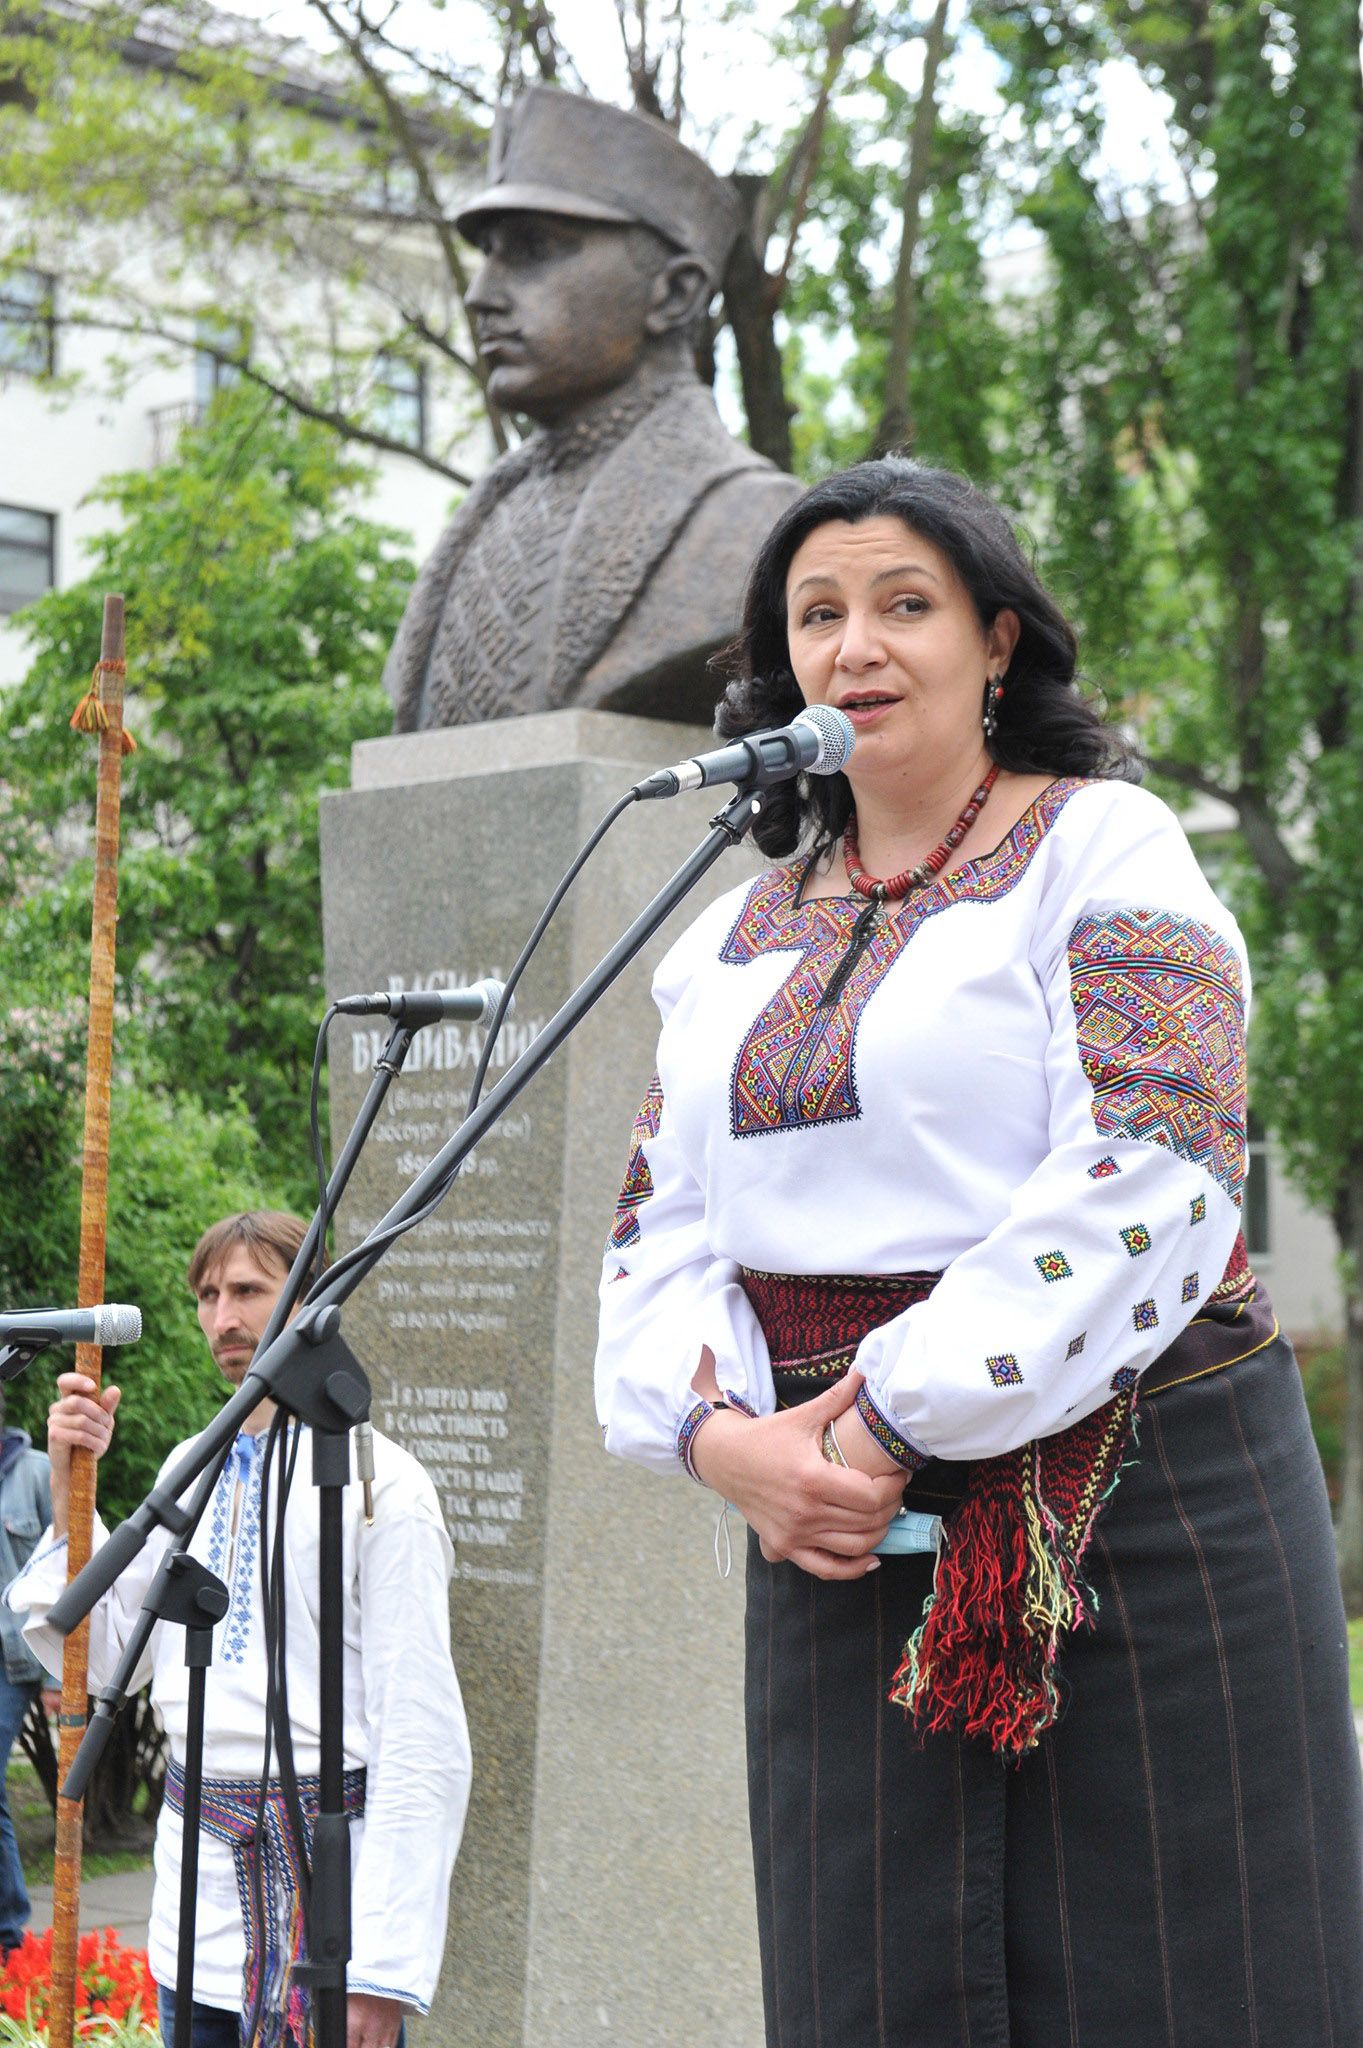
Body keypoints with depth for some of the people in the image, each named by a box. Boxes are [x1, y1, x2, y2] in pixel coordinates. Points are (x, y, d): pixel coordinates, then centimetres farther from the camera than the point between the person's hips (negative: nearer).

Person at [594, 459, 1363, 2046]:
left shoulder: (1102, 851, -2)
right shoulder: (737, 932, 16)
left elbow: (1150, 1183, -15)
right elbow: (660, 1221, 11)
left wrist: (901, 1417, -16)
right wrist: (721, 1436, -9)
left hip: (1129, 1513, -4)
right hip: (843, 1539, 5)